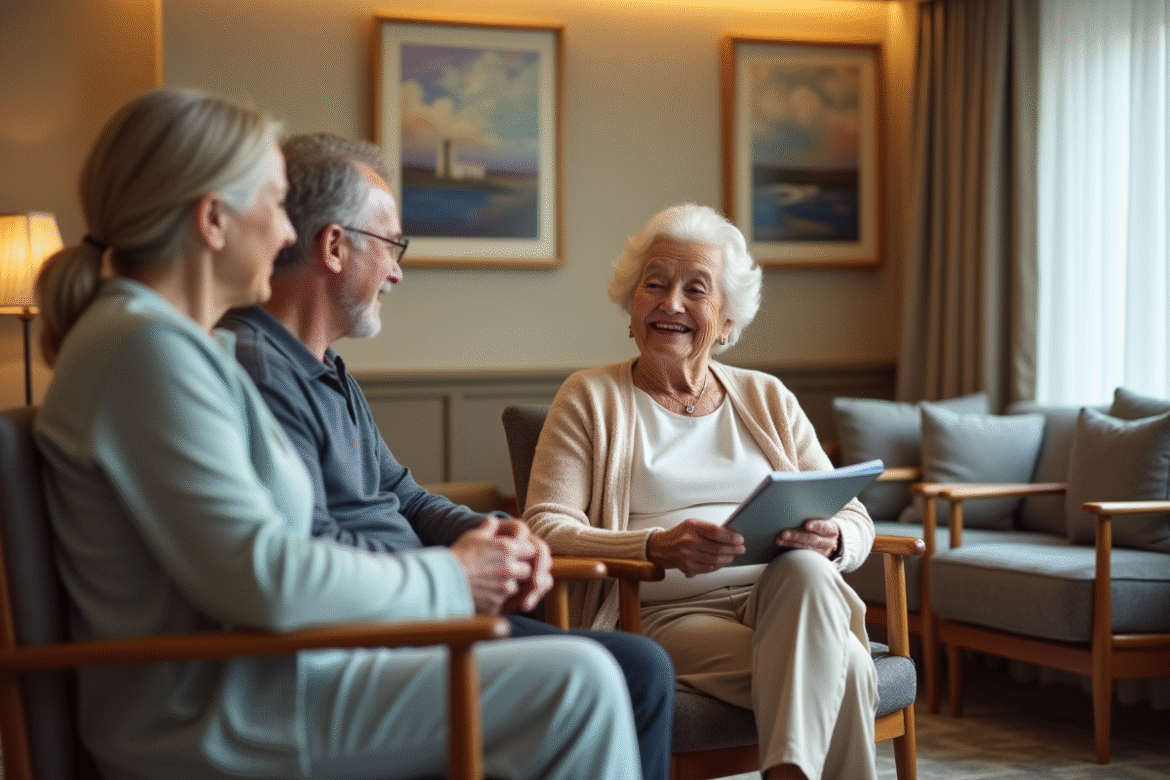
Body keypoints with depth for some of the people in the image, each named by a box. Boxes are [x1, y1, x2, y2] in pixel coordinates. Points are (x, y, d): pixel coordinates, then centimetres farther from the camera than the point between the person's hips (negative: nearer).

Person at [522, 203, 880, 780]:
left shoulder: (768, 399, 19)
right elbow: (544, 527, -4)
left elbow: (856, 522, 15)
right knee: (842, 670, -32)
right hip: (665, 614, -4)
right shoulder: (590, 398, 10)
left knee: (806, 568, -35)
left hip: (786, 601, 4)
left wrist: (830, 538, -13)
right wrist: (657, 547, -22)